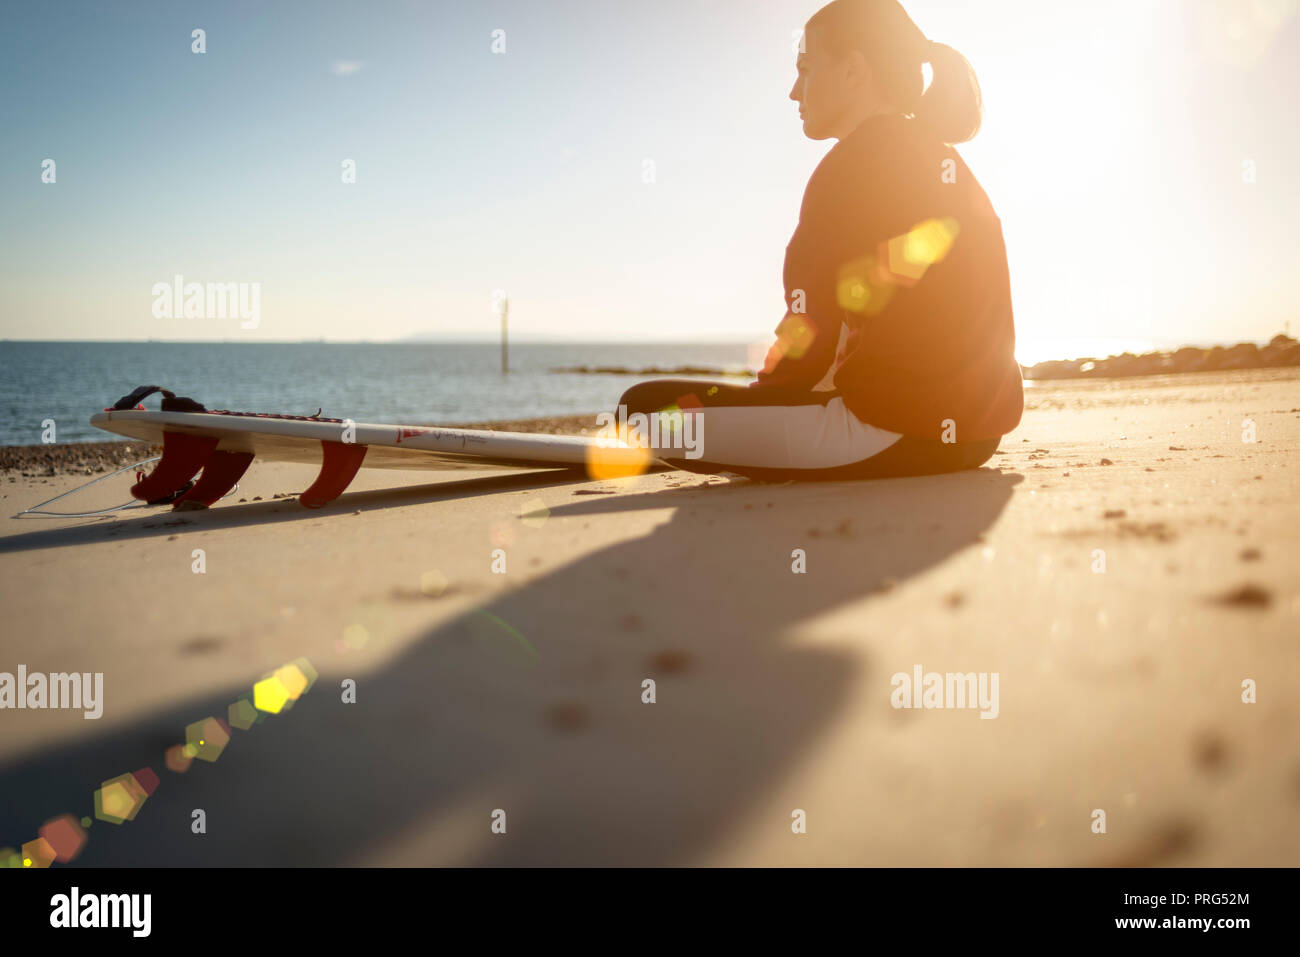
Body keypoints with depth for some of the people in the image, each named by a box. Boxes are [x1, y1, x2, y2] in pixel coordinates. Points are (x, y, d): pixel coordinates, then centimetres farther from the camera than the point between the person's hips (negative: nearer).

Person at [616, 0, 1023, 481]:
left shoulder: (854, 164, -10)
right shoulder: (947, 162, 19)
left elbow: (811, 327, -13)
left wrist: (765, 385, 7)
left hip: (895, 433, -10)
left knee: (647, 408, -10)